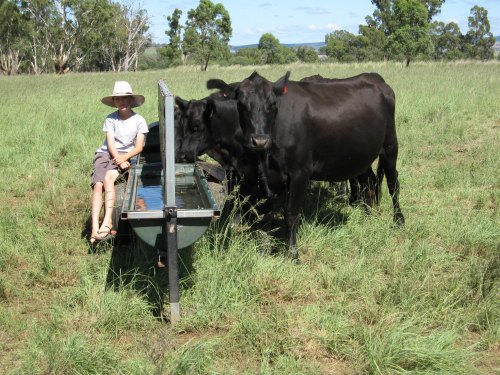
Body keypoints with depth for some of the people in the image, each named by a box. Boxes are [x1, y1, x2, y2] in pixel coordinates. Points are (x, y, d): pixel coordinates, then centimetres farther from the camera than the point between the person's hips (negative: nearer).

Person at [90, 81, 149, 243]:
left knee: (108, 178, -32)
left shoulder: (139, 120, 2)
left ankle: (107, 221, -36)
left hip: (127, 155, -1)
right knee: (98, 185, -23)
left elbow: (139, 147, -2)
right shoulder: (110, 119, 4)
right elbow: (110, 144, -3)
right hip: (105, 154, 2)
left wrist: (124, 157, -18)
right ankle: (95, 228, -32)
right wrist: (119, 161, -19)